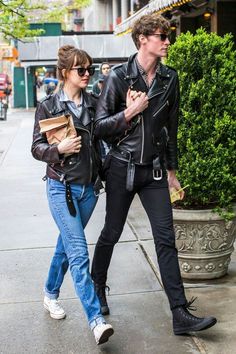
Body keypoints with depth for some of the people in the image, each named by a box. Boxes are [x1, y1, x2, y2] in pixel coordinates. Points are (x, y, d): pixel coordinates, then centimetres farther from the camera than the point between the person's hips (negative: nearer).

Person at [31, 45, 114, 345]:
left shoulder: (94, 104, 7)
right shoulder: (48, 106, -3)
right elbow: (36, 147, -3)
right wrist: (59, 149, -20)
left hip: (88, 187, 5)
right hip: (62, 187, -5)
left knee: (67, 245, 19)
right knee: (79, 254, -11)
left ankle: (51, 294, 40)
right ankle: (96, 320, -10)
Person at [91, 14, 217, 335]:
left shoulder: (170, 78, 5)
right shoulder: (119, 76, -8)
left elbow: (171, 127, 12)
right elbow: (99, 127, -6)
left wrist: (172, 171, 13)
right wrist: (130, 113, -19)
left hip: (154, 169, 3)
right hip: (122, 167, -3)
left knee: (166, 238, -1)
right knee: (111, 233, 10)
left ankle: (180, 314, 2)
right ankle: (97, 288, 36)